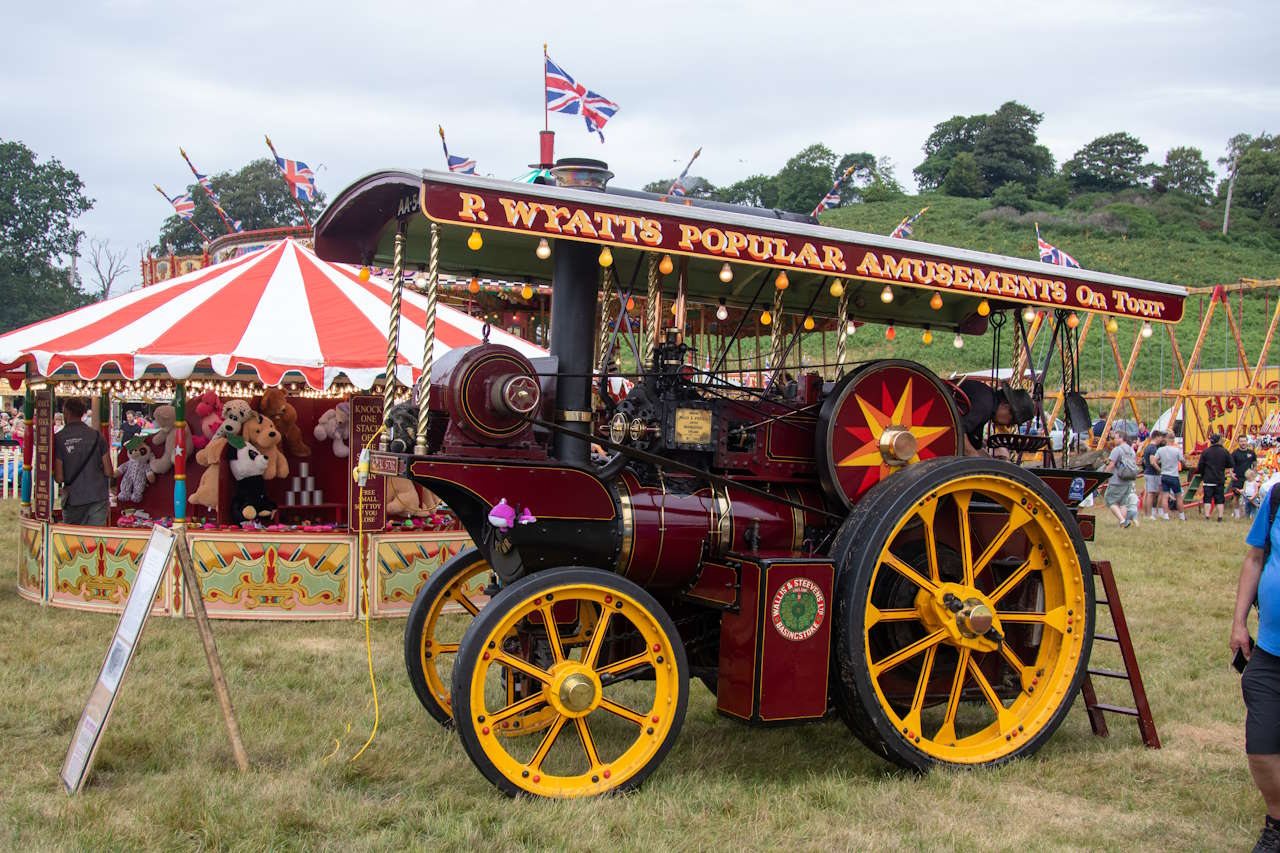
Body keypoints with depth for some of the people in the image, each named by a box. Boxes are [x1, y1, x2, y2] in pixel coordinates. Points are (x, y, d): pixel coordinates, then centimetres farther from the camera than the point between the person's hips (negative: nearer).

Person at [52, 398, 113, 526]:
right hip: (98, 497, 0)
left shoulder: (58, 439, -5)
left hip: (73, 499, 0)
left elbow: (59, 477, -7)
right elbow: (109, 472, -2)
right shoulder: (96, 435, -2)